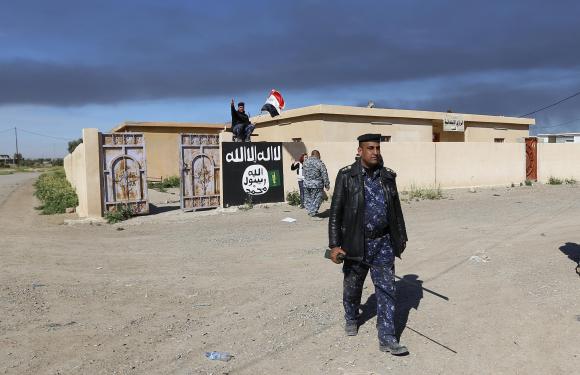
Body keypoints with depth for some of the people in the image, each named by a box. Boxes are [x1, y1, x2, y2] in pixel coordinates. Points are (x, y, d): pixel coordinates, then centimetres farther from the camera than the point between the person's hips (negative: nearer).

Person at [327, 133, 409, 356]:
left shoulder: (387, 176, 3)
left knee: (386, 289, 1)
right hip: (357, 243, -2)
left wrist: (401, 236, 16)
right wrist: (335, 245, -13)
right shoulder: (346, 176, -8)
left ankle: (387, 338, 10)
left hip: (383, 243, 3)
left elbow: (396, 209, 13)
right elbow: (335, 212, -9)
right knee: (353, 286, 16)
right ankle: (351, 319, 43)